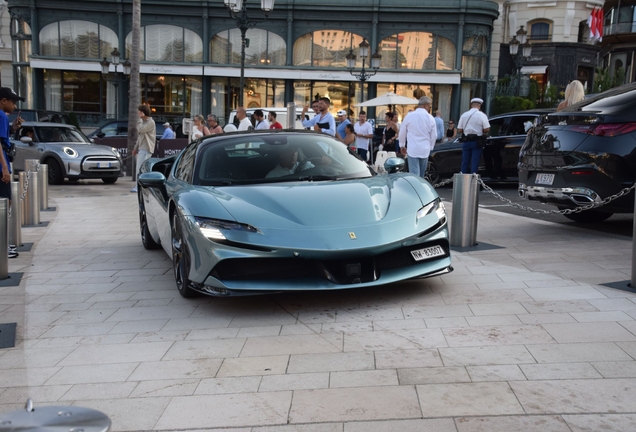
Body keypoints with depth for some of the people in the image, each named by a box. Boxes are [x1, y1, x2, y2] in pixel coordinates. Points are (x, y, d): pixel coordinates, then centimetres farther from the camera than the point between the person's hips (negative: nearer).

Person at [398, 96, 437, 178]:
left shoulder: (409, 116, -5)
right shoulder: (430, 118, -3)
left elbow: (402, 132, 4)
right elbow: (434, 135, 5)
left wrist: (402, 145, 19)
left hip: (412, 150, -2)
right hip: (425, 150, 2)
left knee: (414, 174, -5)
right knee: (421, 175, 16)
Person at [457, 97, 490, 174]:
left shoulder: (464, 115, 4)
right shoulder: (481, 115, -6)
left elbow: (459, 130, 1)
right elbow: (487, 129, -11)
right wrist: (481, 132, 9)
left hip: (466, 141, 3)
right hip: (477, 141, -3)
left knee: (465, 162, 9)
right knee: (475, 162, -1)